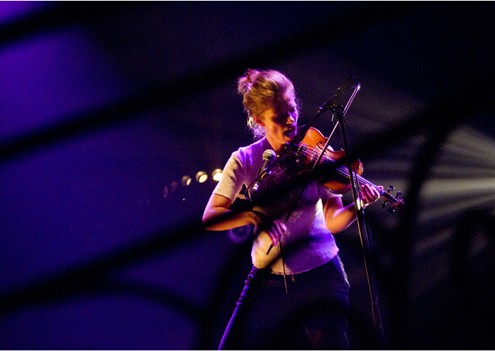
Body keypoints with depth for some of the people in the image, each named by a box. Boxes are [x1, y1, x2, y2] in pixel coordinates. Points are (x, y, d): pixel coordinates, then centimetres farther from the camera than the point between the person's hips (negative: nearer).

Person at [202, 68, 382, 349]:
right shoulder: (245, 160, -4)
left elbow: (332, 221, -8)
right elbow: (210, 218, -10)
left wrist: (358, 205, -28)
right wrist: (251, 215, -28)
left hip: (320, 276, -1)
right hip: (269, 279, 1)